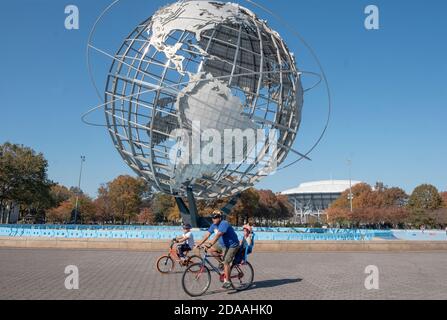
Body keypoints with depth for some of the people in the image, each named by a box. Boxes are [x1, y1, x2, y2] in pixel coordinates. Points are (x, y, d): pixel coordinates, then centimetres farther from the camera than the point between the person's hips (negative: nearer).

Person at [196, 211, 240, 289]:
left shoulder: (224, 224, -25)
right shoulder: (214, 225, 1)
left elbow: (218, 235, -35)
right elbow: (207, 234, -3)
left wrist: (211, 244, -42)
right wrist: (200, 244, -12)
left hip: (232, 245, -9)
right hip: (222, 244, 9)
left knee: (226, 262, -13)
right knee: (211, 250, -4)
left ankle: (227, 281, -3)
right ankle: (221, 262, 12)